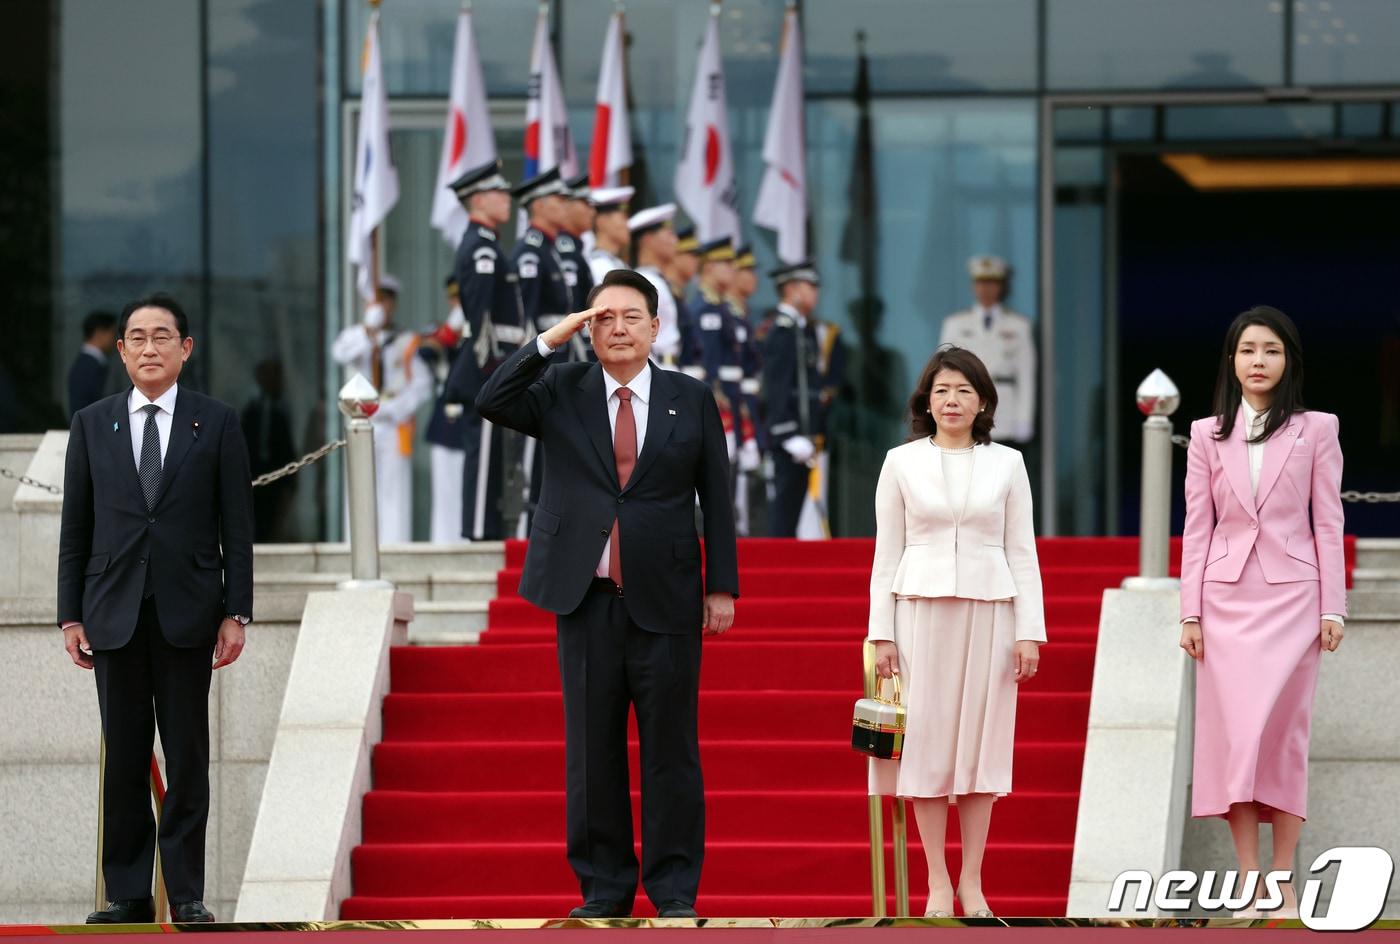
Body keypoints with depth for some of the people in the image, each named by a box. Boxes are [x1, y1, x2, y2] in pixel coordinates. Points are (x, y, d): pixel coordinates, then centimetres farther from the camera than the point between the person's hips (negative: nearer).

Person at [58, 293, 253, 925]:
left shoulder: (217, 423, 4)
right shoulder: (92, 425, 9)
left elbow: (237, 527, 3)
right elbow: (75, 528, 9)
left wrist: (236, 613, -3)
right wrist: (71, 616, 3)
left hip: (187, 612, -1)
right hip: (114, 614, 1)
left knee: (188, 757, 1)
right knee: (123, 759, 3)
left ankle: (186, 892, 6)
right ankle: (127, 894, 7)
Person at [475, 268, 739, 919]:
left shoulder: (692, 401, 5)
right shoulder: (562, 393, 6)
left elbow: (715, 499, 6)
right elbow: (491, 403, -10)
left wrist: (723, 586, 2)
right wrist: (551, 340, -11)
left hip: (665, 600, -1)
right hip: (586, 599, 1)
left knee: (670, 749, 0)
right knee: (592, 749, 5)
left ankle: (675, 890, 7)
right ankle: (604, 888, 12)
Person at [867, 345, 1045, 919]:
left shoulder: (1007, 464, 7)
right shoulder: (902, 463, 5)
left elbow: (1022, 551, 6)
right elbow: (887, 552, 5)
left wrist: (1030, 630, -1)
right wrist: (882, 633, 0)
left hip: (989, 611, 1)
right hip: (922, 609, -1)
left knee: (982, 741, 2)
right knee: (927, 740, -1)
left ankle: (972, 882, 8)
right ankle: (938, 882, 4)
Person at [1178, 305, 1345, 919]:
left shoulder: (1315, 431, 4)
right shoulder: (1208, 436, 9)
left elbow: (1328, 523, 2)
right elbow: (1197, 528, 7)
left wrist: (1333, 608, -3)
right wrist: (1191, 612, 1)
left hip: (1292, 595, -2)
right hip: (1226, 597, 2)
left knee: (1280, 733, -4)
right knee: (1231, 731, -3)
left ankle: (1283, 885, -1)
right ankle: (1250, 885, -1)